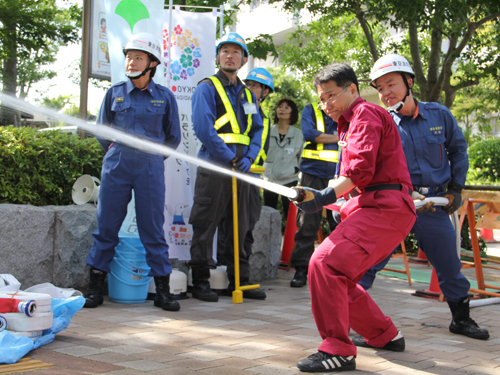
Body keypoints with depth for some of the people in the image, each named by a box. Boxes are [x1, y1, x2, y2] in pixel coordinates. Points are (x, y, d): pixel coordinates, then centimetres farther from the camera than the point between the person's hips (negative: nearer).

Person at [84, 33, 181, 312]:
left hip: (150, 167, -1)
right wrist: (116, 151, 11)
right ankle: (96, 287, 11)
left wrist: (152, 157, 11)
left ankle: (163, 290, 6)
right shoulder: (115, 93, 8)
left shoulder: (165, 97, 5)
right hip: (116, 164, 1)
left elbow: (173, 136, 14)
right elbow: (101, 130, 19)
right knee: (107, 225, 2)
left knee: (153, 228, -1)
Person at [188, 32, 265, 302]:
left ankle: (240, 280, 19)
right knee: (205, 226, -2)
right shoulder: (207, 88, -1)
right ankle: (200, 282, 5)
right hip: (213, 168, -6)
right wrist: (230, 157, -14)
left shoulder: (247, 94, 18)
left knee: (239, 227, 11)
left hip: (241, 169, 6)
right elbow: (204, 129, -12)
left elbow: (257, 130, 16)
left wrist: (249, 158, -3)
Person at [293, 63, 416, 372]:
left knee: (325, 263, -22)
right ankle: (385, 335, 25)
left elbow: (361, 170, -18)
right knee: (339, 275, 14)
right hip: (373, 207, 11)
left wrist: (326, 196, -22)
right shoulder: (350, 123, 28)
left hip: (384, 208, -11)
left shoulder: (365, 114, -4)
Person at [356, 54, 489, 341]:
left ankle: (461, 319, 29)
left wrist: (456, 188, 7)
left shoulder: (439, 115, 0)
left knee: (450, 265, 11)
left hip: (435, 205, 2)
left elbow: (458, 149, 13)